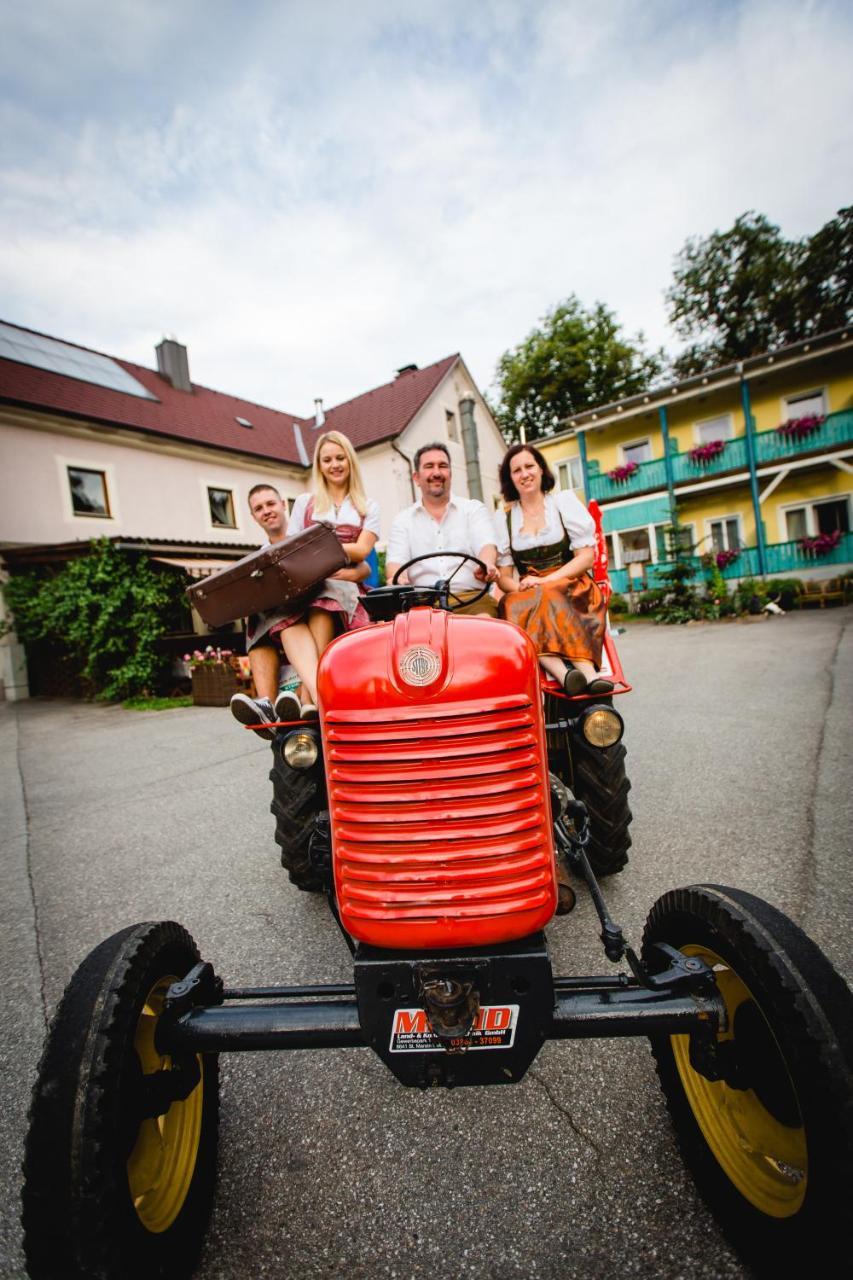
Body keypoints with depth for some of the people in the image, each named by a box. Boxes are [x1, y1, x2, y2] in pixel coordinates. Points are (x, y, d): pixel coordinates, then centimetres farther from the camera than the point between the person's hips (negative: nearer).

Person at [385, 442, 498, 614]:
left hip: (471, 598, 0)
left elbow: (486, 545, -1)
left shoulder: (473, 509, 16)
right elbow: (395, 561, 3)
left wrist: (486, 565, -26)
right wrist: (397, 578, -22)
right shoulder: (402, 520, 17)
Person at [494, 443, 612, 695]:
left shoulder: (564, 501, 10)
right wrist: (521, 586, -16)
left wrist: (546, 581, -13)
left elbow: (586, 556, 1)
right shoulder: (503, 517, 13)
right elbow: (504, 576, 8)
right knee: (514, 607, -34)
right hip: (525, 595, 1)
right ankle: (574, 671, -53)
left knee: (548, 595, -35)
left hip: (571, 587, -1)